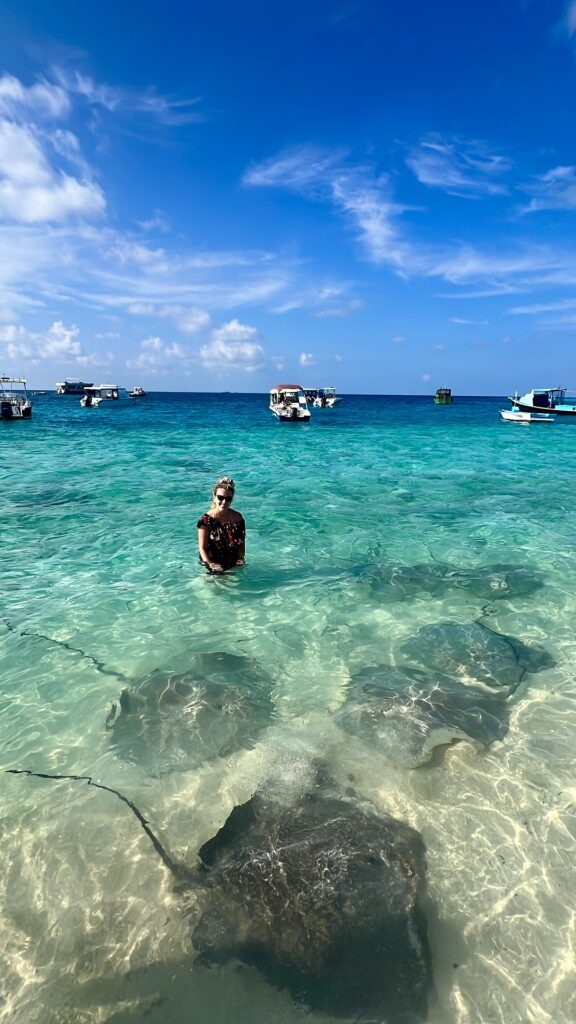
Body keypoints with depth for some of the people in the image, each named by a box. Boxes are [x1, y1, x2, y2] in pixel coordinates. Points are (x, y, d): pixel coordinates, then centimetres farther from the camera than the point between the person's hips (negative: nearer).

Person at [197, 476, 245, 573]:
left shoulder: (238, 518, 4)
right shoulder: (206, 519, -7)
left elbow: (242, 543, 11)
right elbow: (202, 547, -8)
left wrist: (241, 558, -5)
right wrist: (210, 563, -21)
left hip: (234, 565, 3)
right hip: (214, 564, -3)